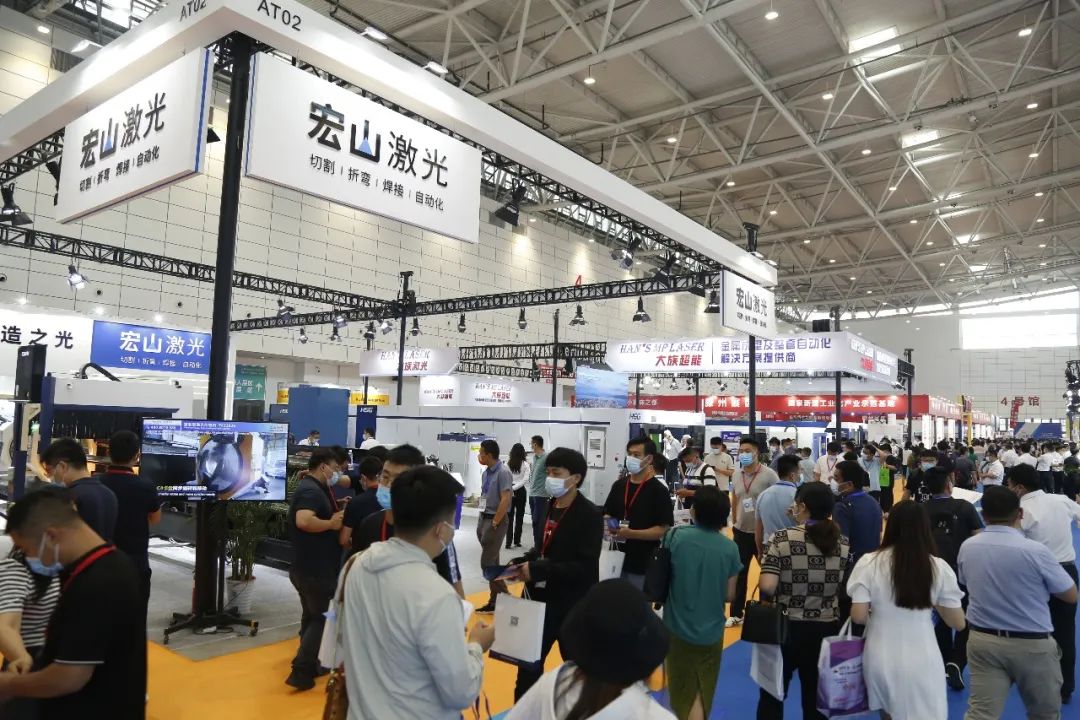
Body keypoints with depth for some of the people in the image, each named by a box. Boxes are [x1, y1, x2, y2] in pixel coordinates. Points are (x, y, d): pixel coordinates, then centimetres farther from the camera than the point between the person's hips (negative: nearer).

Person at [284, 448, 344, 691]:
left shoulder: (308, 487, 12)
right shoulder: (312, 490, -20)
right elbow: (303, 521, -37)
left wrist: (333, 514, 11)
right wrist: (331, 523, -23)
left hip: (306, 566, 10)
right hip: (315, 568, -10)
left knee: (312, 616, 20)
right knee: (321, 619, 0)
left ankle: (310, 665, 31)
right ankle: (300, 672, 1)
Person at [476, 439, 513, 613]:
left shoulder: (503, 472, -17)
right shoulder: (486, 472, 8)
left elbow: (505, 500, -21)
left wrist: (494, 523, -17)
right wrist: (483, 519, 12)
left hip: (495, 521, -9)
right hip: (483, 518, 9)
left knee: (487, 563, -7)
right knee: (492, 562, 13)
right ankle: (495, 601, 21)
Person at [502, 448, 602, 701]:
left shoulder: (590, 515, -17)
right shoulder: (551, 507, 5)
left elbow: (585, 567, -23)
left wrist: (538, 570, -26)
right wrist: (522, 562, -2)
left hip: (573, 605, -7)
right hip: (543, 599, 7)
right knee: (529, 661, 17)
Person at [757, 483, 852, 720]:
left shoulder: (783, 538, -15)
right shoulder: (844, 543, -3)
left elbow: (767, 587, -20)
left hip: (786, 628, -3)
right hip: (826, 630, 3)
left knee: (772, 696, 16)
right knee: (817, 699, 18)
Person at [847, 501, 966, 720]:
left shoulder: (869, 563, -11)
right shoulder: (939, 567, -8)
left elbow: (858, 616, -11)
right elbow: (958, 623, -2)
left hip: (880, 659, 1)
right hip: (922, 662, 0)